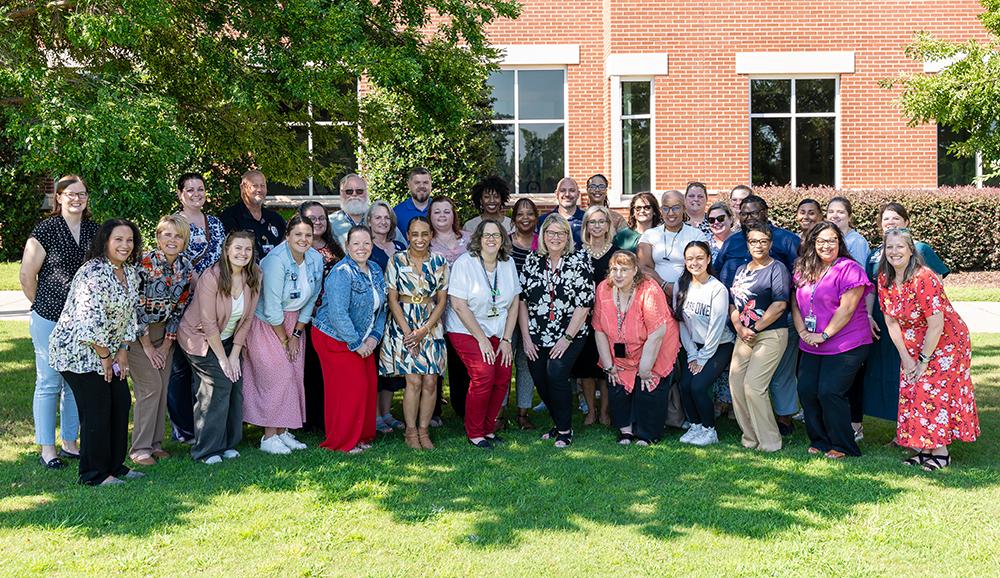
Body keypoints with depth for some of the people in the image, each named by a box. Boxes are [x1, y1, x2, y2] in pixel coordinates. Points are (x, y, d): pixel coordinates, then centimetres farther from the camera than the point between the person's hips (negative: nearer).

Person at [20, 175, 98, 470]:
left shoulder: (95, 231, 8)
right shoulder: (46, 229, -7)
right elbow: (26, 276, -3)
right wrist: (43, 305, 6)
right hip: (50, 320, -5)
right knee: (49, 383, 3)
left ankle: (70, 443, 24)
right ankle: (47, 449, 12)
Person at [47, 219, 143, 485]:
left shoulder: (130, 272, 6)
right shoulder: (94, 273, -22)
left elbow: (129, 314, 11)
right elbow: (91, 319, -26)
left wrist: (122, 351, 5)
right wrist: (105, 356, -17)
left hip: (108, 349, 9)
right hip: (78, 350, -9)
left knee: (121, 402, 8)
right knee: (97, 410, -5)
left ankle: (114, 466, 22)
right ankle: (94, 474, 9)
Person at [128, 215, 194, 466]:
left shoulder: (186, 267, -3)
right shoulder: (144, 263, -19)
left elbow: (179, 307, 3)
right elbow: (135, 306, -17)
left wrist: (166, 345, 0)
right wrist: (147, 346, -13)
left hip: (165, 330, 5)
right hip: (137, 330, -5)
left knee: (163, 386, 4)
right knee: (151, 385, -11)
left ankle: (155, 443, 16)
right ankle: (140, 448, -1)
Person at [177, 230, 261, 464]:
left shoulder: (253, 277, -9)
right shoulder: (212, 277, -24)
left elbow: (247, 319, -2)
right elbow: (208, 324, -21)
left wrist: (234, 355, -6)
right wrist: (222, 358, -16)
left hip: (227, 339, 5)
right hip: (199, 338, -5)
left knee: (236, 383, -5)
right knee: (220, 383, -15)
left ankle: (227, 444, 12)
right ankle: (205, 450, -3)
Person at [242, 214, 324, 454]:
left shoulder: (315, 259, -4)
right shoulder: (276, 261, -24)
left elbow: (311, 299, 5)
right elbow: (272, 308, -21)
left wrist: (296, 335, 1)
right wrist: (283, 339, -11)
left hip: (293, 321, 7)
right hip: (266, 324, -6)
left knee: (295, 375, 3)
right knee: (277, 376, -9)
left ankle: (282, 432, 14)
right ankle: (268, 437, 0)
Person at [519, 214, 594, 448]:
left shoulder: (580, 260, -5)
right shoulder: (532, 260, 5)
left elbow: (584, 304, -8)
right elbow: (521, 299, 7)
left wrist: (567, 338, -12)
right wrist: (526, 336, 0)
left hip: (570, 335, -4)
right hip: (537, 337, 4)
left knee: (555, 376, -16)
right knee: (539, 380, 3)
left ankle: (565, 430, 2)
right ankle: (559, 424, 26)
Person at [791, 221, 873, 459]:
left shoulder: (849, 269, -10)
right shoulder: (803, 270, 11)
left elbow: (846, 309, -15)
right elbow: (795, 303, 13)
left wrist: (823, 335, -15)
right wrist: (802, 331, -2)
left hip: (845, 345, -7)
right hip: (812, 345, 7)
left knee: (829, 392, -11)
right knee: (806, 390, 0)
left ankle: (843, 446, 6)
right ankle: (819, 441, 18)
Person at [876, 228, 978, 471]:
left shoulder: (924, 279, -26)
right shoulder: (885, 279, -5)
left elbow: (936, 326, -24)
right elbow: (892, 322, -1)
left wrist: (924, 361, -17)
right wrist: (906, 358, -4)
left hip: (945, 343, -6)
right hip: (913, 346, 6)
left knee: (933, 392, -8)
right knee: (910, 392, 3)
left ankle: (941, 452, 4)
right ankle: (924, 449, 14)